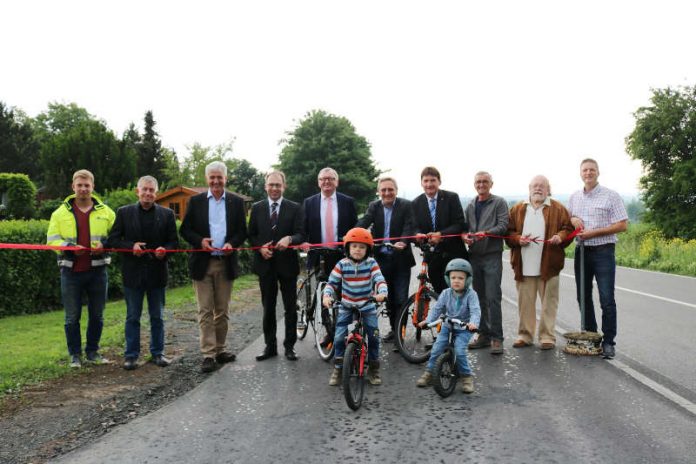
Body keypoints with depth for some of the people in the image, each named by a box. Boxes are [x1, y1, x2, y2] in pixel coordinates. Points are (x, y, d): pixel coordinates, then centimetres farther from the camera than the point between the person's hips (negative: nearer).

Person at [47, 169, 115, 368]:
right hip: (71, 271, -1)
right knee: (72, 317, 6)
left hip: (97, 270, 1)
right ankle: (75, 354, 18)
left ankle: (92, 351, 24)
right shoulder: (61, 212, 4)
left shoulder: (105, 212, 6)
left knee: (97, 315, 9)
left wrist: (104, 244, -13)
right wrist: (69, 246, -15)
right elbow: (52, 239, 2)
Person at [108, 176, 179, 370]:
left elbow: (174, 241, 4)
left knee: (157, 316, 11)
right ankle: (131, 355, 17)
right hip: (133, 273, -1)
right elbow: (112, 239, 1)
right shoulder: (124, 212, 2)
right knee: (132, 317, 8)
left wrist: (165, 249, -17)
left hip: (157, 272, 1)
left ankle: (157, 353, 22)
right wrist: (131, 246, -16)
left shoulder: (167, 214, 4)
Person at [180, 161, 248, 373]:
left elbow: (242, 231, 7)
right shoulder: (195, 201, 5)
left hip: (225, 263, 1)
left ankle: (220, 349, 22)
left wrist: (232, 244, -13)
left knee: (222, 310, 10)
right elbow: (185, 230, 4)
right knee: (205, 311, -1)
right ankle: (208, 354, 2)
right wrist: (199, 241, -14)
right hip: (202, 262, -1)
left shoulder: (236, 202, 7)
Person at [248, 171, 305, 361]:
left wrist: (289, 239, -28)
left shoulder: (295, 208, -1)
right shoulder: (257, 208, 6)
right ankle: (270, 346, 20)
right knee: (268, 308, 10)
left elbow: (301, 235, -7)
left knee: (291, 308, 5)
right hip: (265, 264, 2)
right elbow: (251, 235, 8)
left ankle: (289, 346, 16)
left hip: (287, 263, -2)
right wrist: (261, 247, -11)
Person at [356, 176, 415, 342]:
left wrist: (403, 242, -36)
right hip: (382, 258, 3)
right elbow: (363, 222, -10)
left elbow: (409, 227, -16)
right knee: (389, 297, 14)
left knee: (401, 298, -1)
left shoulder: (406, 206, -3)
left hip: (401, 259, -3)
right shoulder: (374, 207, 5)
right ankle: (393, 328, 27)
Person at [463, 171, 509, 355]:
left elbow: (503, 225, -8)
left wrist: (486, 233, -23)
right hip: (474, 255, 5)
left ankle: (496, 338, -4)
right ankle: (484, 334, 19)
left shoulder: (499, 202, 2)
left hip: (492, 255, -5)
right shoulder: (470, 206, 17)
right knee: (479, 297, 10)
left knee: (493, 297, -9)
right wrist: (464, 236, -8)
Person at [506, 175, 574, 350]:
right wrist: (518, 239, -10)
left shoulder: (558, 209, 8)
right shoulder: (517, 209, 12)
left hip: (548, 265, -1)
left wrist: (561, 236, -14)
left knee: (548, 302, 1)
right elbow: (508, 232, 9)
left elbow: (568, 229, 5)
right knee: (525, 302, 6)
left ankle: (547, 336, 11)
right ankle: (525, 335, 16)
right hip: (524, 265, 2)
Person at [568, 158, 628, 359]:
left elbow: (622, 225, -8)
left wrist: (593, 232, -15)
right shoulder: (574, 197, 12)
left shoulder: (610, 196, -4)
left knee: (607, 299, -5)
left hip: (603, 251, -5)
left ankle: (608, 342, 3)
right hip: (581, 251, 5)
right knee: (583, 297, 11)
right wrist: (572, 219, -3)